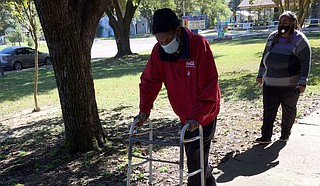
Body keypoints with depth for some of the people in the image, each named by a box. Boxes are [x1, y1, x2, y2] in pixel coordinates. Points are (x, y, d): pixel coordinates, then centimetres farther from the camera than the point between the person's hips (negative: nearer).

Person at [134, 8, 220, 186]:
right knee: (192, 156, 17)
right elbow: (150, 81, -5)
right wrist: (144, 110, -14)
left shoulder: (199, 44, -26)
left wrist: (198, 116, -30)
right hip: (184, 114, 5)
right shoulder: (159, 50, -11)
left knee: (196, 157, 0)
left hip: (204, 114, -5)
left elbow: (209, 86, -27)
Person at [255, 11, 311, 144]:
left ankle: (285, 134, 31)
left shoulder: (299, 40, -8)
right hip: (270, 83, 4)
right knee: (268, 110, 1)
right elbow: (265, 57, 16)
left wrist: (302, 82, -16)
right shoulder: (272, 37, 7)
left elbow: (305, 62, -11)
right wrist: (260, 74, 18)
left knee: (289, 110, 13)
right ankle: (266, 137, 7)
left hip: (290, 85, -4)